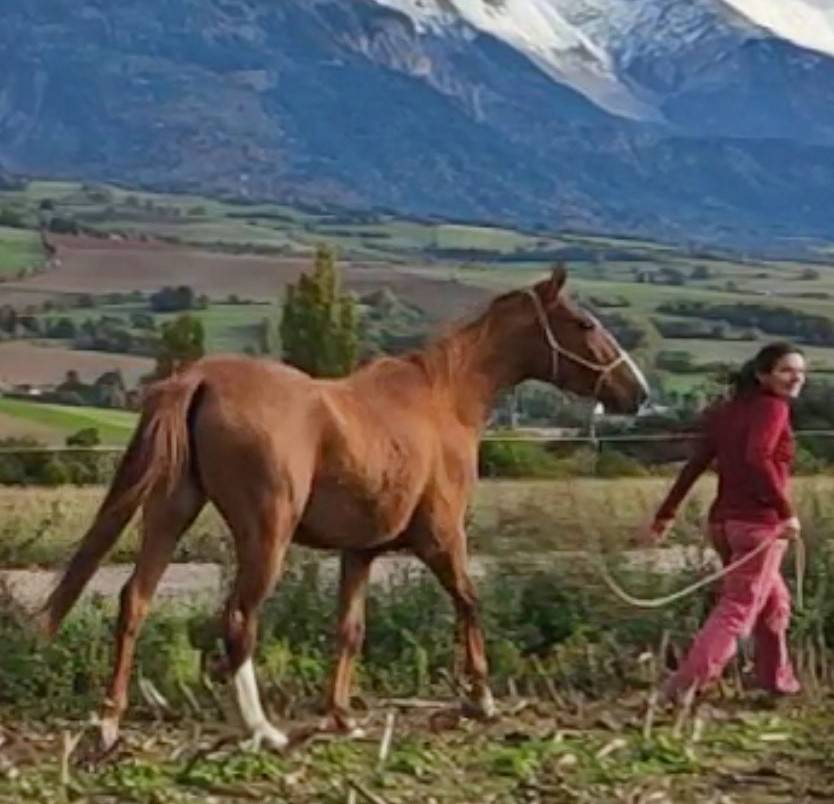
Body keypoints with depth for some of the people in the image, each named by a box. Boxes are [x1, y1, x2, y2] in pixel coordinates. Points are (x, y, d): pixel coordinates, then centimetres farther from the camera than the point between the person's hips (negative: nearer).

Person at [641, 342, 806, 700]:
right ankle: (684, 685, -15)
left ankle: (778, 679, 34)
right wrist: (787, 511, -24)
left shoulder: (726, 411, 14)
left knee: (774, 602, 24)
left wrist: (666, 514, 13)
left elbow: (694, 465, 11)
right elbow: (758, 459, -25)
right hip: (760, 523, -9)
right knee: (738, 608, -7)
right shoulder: (772, 407, -8)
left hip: (724, 521, 9)